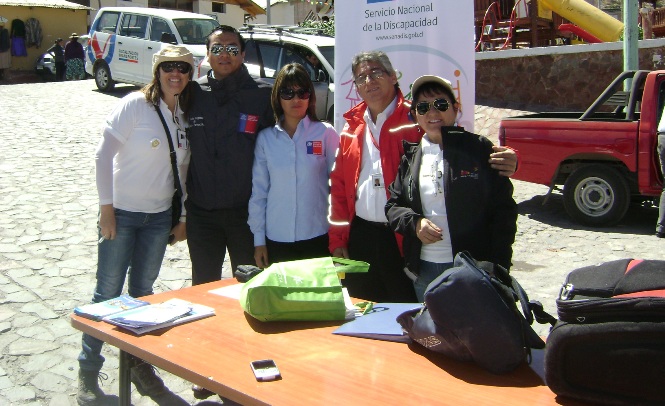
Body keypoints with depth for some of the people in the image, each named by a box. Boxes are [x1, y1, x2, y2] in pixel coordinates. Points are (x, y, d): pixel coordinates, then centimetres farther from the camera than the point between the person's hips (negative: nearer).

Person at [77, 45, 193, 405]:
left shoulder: (187, 115, 2)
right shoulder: (135, 105, -12)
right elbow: (103, 156, -12)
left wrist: (183, 217, 8)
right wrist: (106, 207, -14)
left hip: (160, 216, 4)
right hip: (122, 213, -4)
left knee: (143, 291, 15)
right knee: (108, 292, 3)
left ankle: (138, 362, 29)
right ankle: (88, 370, 18)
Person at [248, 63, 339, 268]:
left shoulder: (326, 133, -3)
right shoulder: (265, 138, 3)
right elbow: (258, 191, 5)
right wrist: (258, 239, 3)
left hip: (317, 237, -1)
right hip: (277, 240, 2)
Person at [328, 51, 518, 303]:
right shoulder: (352, 128, 11)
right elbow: (339, 186, 12)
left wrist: (503, 161, -31)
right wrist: (337, 239, 6)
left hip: (405, 240, -4)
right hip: (360, 239, 5)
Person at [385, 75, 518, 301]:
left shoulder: (478, 149, -2)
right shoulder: (410, 156, 8)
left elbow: (503, 210, -4)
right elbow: (393, 206, 11)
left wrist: (498, 269, -11)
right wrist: (414, 223, -11)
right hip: (424, 270, 3)